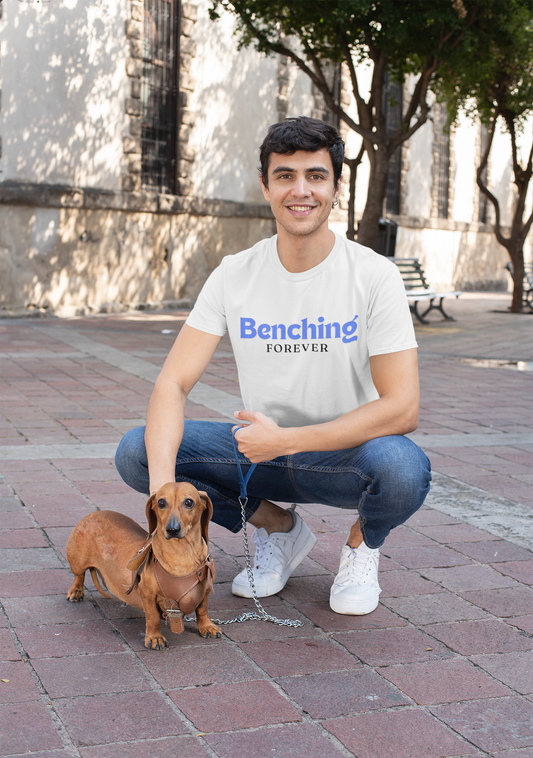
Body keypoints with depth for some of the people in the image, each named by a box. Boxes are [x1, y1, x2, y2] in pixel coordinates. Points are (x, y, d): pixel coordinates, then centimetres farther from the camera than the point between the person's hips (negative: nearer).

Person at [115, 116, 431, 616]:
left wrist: (285, 440, -25)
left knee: (403, 469, -38)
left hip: (347, 452, -3)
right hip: (261, 449, 3)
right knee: (136, 453, -18)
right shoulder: (234, 275, -6)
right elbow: (173, 383, -12)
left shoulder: (374, 276, -14)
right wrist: (163, 484, -30)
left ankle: (363, 542, 2)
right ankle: (277, 527, 6)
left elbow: (402, 408, -20)